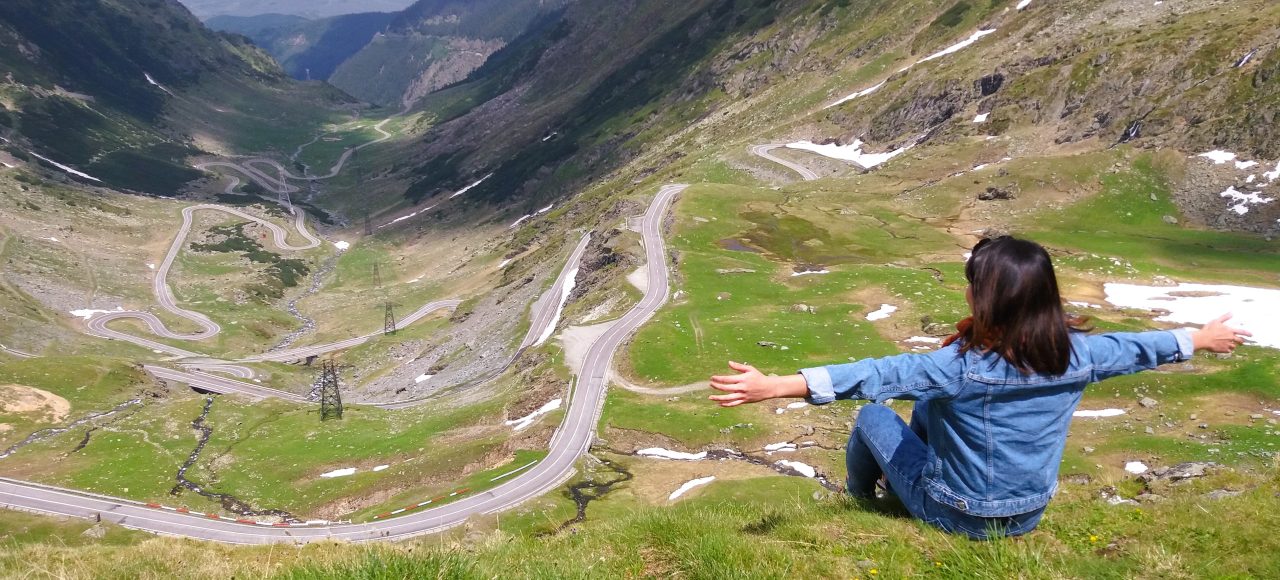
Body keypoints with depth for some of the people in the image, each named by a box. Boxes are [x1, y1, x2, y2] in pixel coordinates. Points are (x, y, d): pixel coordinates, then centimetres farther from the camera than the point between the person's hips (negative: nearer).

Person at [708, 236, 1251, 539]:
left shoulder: (962, 365, -30)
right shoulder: (1077, 353, -14)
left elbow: (877, 376, -38)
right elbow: (1139, 347, 4)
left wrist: (775, 386, -42)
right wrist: (1202, 337, 24)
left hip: (960, 515, -6)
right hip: (1029, 513, 6)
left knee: (874, 415, 13)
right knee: (930, 404, 21)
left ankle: (860, 501, 39)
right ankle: (899, 485, 41)